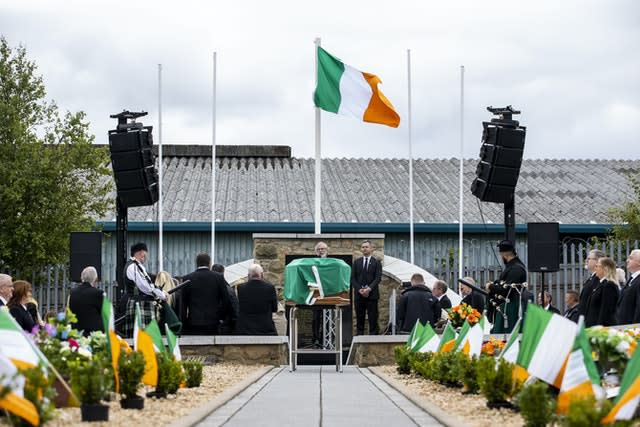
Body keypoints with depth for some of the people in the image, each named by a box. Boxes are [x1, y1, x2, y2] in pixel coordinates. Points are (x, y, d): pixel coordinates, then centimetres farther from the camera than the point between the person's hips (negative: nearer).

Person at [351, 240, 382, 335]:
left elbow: (378, 278, -4)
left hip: (372, 295, -2)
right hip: (359, 295, 2)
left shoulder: (376, 263, 5)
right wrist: (359, 289, -9)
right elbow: (353, 278, 6)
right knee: (359, 319, 3)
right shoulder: (356, 262, 13)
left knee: (373, 319, -4)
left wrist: (369, 289, -16)